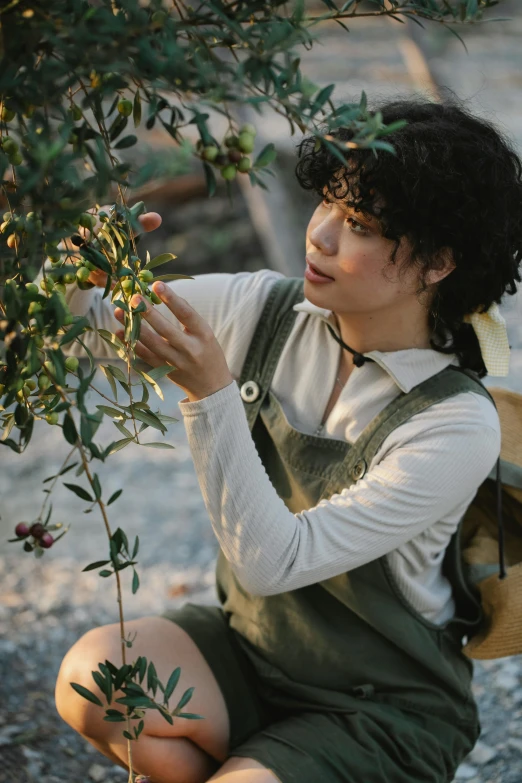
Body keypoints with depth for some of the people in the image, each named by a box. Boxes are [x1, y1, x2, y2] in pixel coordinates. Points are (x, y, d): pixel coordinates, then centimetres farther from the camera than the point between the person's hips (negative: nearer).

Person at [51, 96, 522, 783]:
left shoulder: (458, 426, -23)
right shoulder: (264, 310, -9)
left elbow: (273, 561, -28)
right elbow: (73, 324, -4)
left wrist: (212, 394, -36)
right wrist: (83, 274, -26)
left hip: (384, 708, -4)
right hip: (247, 643, 4)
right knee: (91, 676, -22)